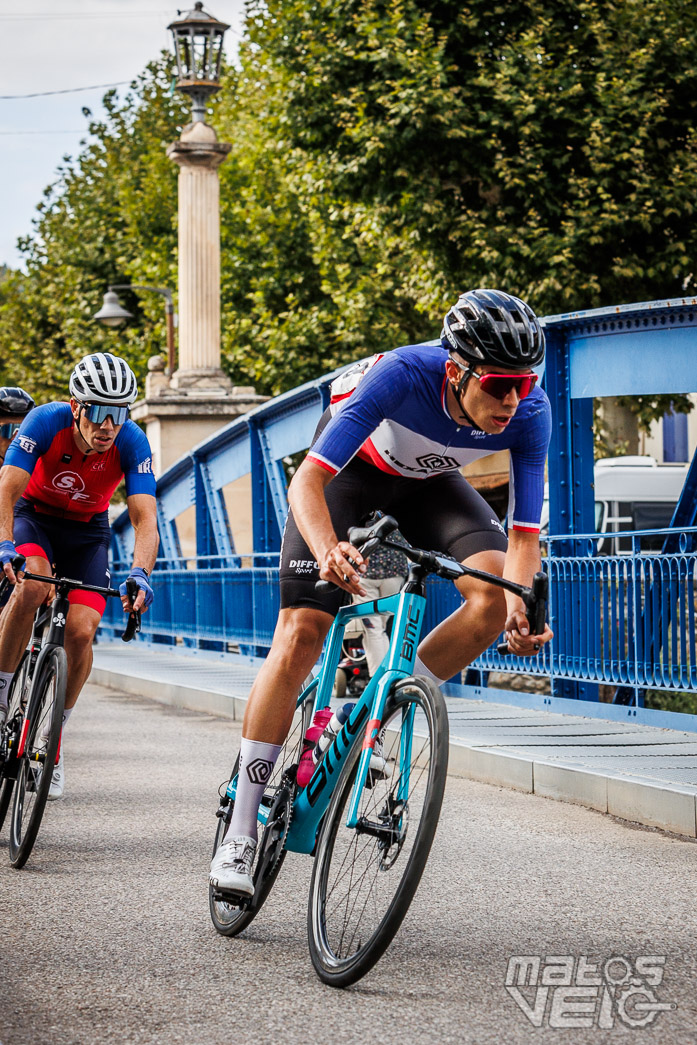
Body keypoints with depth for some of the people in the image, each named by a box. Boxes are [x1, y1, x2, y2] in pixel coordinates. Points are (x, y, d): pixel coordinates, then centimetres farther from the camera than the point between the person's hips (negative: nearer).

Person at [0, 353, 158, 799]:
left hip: (88, 531, 1)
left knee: (80, 632, -16)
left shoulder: (132, 443, -26)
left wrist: (140, 573, -49)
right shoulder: (47, 421, -29)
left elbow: (145, 517, -31)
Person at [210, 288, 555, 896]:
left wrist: (521, 603, -45)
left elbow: (524, 535, -24)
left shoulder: (530, 414, -30)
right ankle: (241, 833, -7)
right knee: (301, 633, -14)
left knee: (495, 598, -24)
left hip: (428, 482, 4)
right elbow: (307, 481, -41)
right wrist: (328, 549, -61)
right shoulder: (403, 375, -40)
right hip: (352, 466, -3)